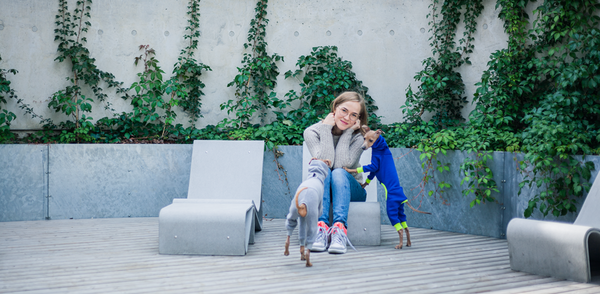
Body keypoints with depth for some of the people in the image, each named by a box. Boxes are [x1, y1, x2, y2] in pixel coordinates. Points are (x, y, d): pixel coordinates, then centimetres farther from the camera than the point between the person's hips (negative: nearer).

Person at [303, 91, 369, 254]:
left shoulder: (358, 137, -8)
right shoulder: (312, 132, -8)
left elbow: (341, 164, -24)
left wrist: (347, 132, -20)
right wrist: (326, 129, -21)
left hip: (351, 190, 0)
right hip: (321, 190, 0)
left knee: (338, 173, -33)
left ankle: (339, 228, -51)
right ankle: (321, 226, -48)